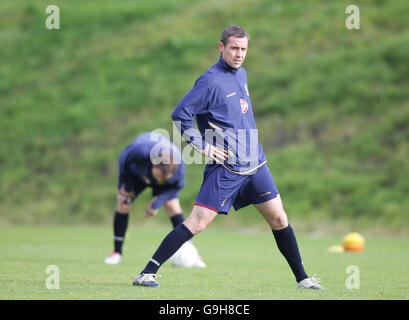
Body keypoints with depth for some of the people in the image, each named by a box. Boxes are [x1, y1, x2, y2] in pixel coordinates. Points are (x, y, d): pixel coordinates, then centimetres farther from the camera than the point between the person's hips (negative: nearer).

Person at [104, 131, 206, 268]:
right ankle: (117, 252, 2)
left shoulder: (179, 166, -39)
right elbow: (124, 160, -22)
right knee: (123, 204, -12)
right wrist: (126, 186, -13)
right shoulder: (140, 151, -47)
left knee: (173, 207, -13)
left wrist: (156, 203, -24)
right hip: (136, 172, 0)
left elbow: (176, 186, -17)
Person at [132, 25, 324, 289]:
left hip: (255, 164, 7)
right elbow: (180, 115, -15)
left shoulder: (241, 74, 13)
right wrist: (203, 146, -15)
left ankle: (302, 278, 19)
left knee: (279, 219, 8)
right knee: (197, 223, -13)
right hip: (225, 168, -7)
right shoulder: (211, 81, -13)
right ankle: (147, 274, -9)